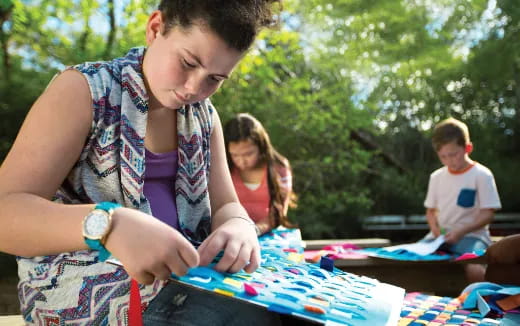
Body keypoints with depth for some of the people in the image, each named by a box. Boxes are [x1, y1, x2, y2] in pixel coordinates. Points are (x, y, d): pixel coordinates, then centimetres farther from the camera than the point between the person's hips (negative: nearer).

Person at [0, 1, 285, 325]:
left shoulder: (204, 115, 6)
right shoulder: (84, 90, -10)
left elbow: (224, 206, 5)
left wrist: (238, 227, -20)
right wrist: (109, 224, -37)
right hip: (88, 295, -6)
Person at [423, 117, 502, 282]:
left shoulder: (482, 175, -4)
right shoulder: (437, 176, 11)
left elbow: (488, 214, -7)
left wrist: (461, 231, -19)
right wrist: (434, 227, -6)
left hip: (472, 235, -4)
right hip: (442, 235, 4)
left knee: (474, 270, -34)